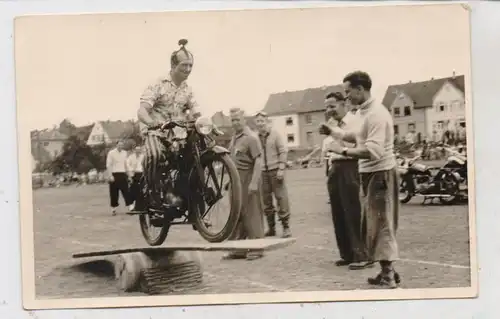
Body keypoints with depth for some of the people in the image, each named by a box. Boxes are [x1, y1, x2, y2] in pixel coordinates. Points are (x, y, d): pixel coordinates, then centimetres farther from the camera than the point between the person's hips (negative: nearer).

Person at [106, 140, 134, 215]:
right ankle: (113, 208, 12)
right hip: (114, 174, -4)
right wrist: (110, 176, -16)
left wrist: (127, 173, 15)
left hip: (123, 174, 4)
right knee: (114, 193, 2)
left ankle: (130, 207, -3)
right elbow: (108, 165, -8)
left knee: (126, 191, -2)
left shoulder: (124, 153, 11)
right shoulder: (111, 153, -5)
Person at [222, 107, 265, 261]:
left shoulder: (251, 137, -11)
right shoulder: (234, 138, 15)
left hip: (248, 179, -8)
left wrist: (254, 182, -23)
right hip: (236, 178, 9)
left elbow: (258, 161, -17)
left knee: (252, 213, -3)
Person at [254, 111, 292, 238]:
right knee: (266, 201, 6)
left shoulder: (275, 134, 0)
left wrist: (281, 168, -11)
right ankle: (271, 228, 15)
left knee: (281, 198, -5)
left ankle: (286, 227, 0)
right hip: (262, 172, 3)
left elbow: (283, 152, -2)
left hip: (275, 170, -3)